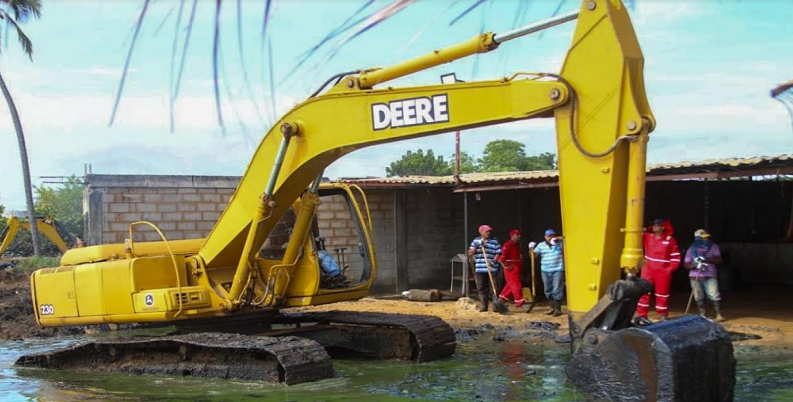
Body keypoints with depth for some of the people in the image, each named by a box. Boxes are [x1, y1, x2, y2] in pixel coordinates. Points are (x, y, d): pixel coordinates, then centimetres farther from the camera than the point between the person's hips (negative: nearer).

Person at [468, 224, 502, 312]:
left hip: (492, 268, -2)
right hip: (480, 268, 2)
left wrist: (494, 261, -15)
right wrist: (477, 246, -13)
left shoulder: (495, 241, 3)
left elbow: (498, 253, 2)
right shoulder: (476, 241, 7)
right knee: (481, 288, 4)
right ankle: (484, 305, 14)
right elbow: (470, 253, 1)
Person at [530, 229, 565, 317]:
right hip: (545, 271, 4)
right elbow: (533, 255, 10)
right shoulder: (541, 245, 9)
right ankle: (552, 308, 23)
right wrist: (531, 248, -10)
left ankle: (558, 309, 0)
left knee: (557, 290, -8)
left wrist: (558, 238, -15)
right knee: (548, 290, 10)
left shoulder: (560, 243, 1)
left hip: (557, 270, -4)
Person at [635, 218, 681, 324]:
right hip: (648, 270, 1)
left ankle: (663, 316, 19)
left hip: (663, 272, -1)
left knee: (662, 294, 9)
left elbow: (676, 257, -1)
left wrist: (670, 269, -10)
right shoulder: (647, 236, 2)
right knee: (644, 292, -4)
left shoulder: (670, 240, -3)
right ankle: (641, 315, -1)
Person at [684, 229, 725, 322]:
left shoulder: (713, 247, 5)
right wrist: (694, 265, -18)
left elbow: (719, 260, -3)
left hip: (710, 277, -1)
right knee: (699, 297, 5)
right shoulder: (691, 249, 6)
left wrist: (707, 259, -18)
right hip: (695, 277, 1)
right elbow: (686, 264, 4)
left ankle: (719, 314, -7)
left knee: (714, 296, -11)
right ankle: (703, 315, 15)